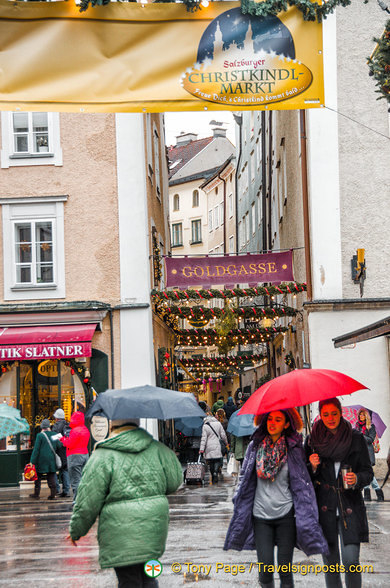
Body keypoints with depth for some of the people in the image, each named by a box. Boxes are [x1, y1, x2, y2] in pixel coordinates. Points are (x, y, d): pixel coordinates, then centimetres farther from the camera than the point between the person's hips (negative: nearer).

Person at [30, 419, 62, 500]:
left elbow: (36, 449, -10)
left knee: (38, 476, 8)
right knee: (51, 476, 7)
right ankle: (52, 494, 2)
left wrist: (32, 461, -8)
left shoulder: (40, 435, -10)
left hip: (41, 459, -4)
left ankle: (36, 493, 12)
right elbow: (59, 446, 4)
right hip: (52, 459, 4)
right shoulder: (54, 435, 2)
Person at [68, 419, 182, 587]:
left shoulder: (103, 456, -9)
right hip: (154, 529, 5)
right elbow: (175, 481, 11)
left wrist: (76, 531, 5)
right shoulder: (157, 449, 4)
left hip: (122, 534, -5)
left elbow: (88, 502, -8)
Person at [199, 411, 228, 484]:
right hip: (217, 446, 0)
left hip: (209, 447, 0)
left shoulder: (205, 426, -4)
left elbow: (204, 438, -8)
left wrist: (201, 449, -7)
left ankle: (213, 478, 13)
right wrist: (226, 442, 22)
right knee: (217, 460, 3)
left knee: (211, 462, 9)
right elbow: (223, 435, 6)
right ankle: (215, 472, -22)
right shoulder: (218, 424, 1)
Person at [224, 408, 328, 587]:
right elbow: (245, 477, 14)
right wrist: (240, 503, 11)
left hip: (286, 514, -1)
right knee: (265, 569, -5)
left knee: (285, 569, -1)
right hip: (260, 514, 1)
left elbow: (302, 483, 4)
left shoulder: (293, 448, 0)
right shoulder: (255, 445, 5)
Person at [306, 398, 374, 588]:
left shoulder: (356, 439, 3)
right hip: (324, 508, 1)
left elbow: (368, 472, 6)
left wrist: (357, 479, -15)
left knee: (351, 561, -9)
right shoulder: (312, 440, 5)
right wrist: (313, 467, -11)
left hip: (350, 507, -1)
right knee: (330, 563, 3)